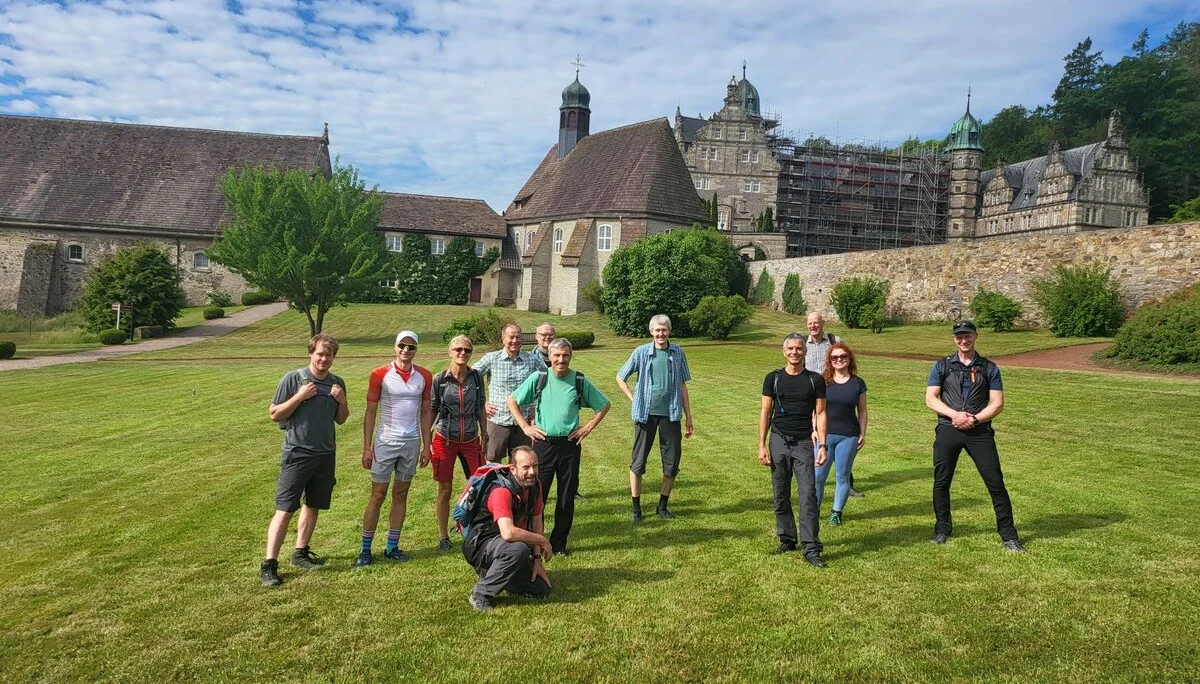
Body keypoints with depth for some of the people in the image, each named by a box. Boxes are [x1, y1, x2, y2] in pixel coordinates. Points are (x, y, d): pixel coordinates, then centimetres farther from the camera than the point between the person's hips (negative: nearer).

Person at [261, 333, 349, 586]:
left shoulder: (337, 383, 7)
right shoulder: (293, 379, -8)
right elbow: (275, 414, -6)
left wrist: (342, 401, -5)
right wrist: (300, 396, -17)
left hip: (325, 455, 5)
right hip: (297, 454, -5)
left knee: (313, 506, 14)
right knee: (285, 509, -7)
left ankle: (301, 552, 29)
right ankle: (269, 564, -2)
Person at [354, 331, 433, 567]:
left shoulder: (424, 377, 4)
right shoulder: (380, 375, -5)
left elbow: (425, 412, 9)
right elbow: (370, 412, -3)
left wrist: (426, 446, 4)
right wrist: (367, 447, -8)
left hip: (412, 443, 3)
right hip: (385, 442, -3)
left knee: (401, 495, 9)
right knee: (378, 494, 1)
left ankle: (392, 547, 18)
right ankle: (365, 549, 9)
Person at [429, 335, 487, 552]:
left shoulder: (476, 377, 0)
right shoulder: (439, 379, -6)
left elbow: (481, 408, 9)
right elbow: (431, 411, 1)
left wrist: (484, 435, 10)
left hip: (471, 439, 2)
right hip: (445, 439, -2)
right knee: (445, 489, 4)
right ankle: (443, 536, 19)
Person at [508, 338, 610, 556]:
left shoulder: (580, 381, 1)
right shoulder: (538, 378, -1)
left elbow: (604, 405, 12)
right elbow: (512, 401, 7)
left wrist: (588, 427, 3)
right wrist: (525, 427, 0)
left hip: (570, 446, 1)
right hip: (543, 444, -1)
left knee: (567, 497, 8)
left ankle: (559, 544, 21)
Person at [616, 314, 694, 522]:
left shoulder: (677, 353, 4)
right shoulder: (641, 352, -1)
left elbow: (682, 385, 10)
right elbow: (620, 377, 9)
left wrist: (688, 416, 9)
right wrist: (633, 399, 0)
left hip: (670, 414, 2)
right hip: (646, 413, -1)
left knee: (672, 464, 6)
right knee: (638, 463, 3)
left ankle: (663, 505, 24)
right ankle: (636, 508, 17)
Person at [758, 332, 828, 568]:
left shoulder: (815, 379, 3)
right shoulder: (773, 378, 5)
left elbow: (820, 413, 4)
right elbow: (765, 413, 6)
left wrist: (823, 445, -5)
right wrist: (762, 446, 0)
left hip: (803, 443, -1)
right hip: (778, 442, 2)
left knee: (808, 496, -9)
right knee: (781, 496, 8)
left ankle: (811, 548, -6)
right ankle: (787, 540, 22)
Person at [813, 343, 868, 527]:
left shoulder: (857, 383, 4)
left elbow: (862, 411, 9)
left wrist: (863, 434, 3)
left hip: (848, 436, 0)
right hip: (825, 434, 0)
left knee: (842, 476, 8)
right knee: (818, 475, 0)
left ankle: (837, 512, 21)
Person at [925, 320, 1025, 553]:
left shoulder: (989, 368, 8)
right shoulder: (941, 366, 7)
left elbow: (997, 403, 2)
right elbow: (930, 398, 0)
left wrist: (974, 419, -12)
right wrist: (954, 414, -15)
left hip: (980, 431, 0)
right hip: (948, 430, 1)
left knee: (995, 482, -2)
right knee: (941, 481, 5)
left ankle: (1008, 535, 8)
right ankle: (942, 530, 20)